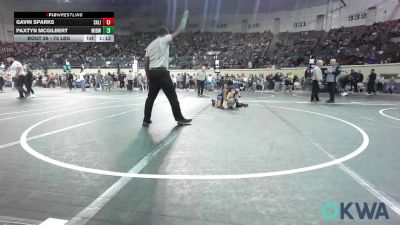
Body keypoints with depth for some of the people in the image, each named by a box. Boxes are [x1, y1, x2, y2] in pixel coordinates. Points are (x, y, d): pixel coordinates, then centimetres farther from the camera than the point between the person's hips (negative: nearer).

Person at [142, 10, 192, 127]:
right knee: (172, 96, 0)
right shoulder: (164, 40, 1)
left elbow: (146, 63, 15)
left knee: (151, 97, 10)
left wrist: (148, 76, 21)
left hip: (152, 72, 7)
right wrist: (185, 16, 13)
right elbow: (180, 30, 1)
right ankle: (180, 119, 6)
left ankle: (146, 120, 11)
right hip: (162, 72, -6)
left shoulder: (150, 45, 19)